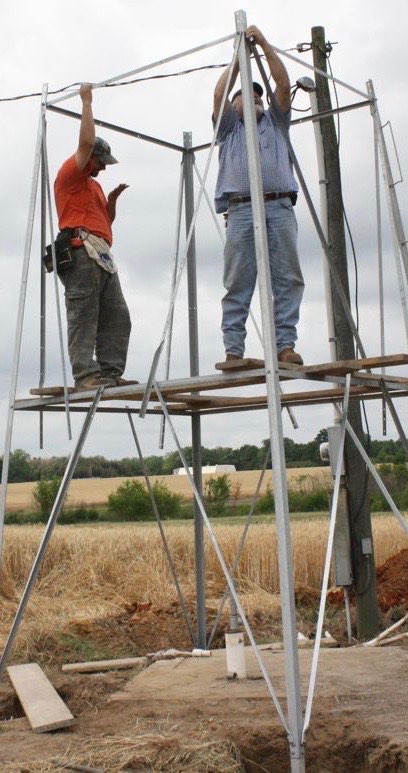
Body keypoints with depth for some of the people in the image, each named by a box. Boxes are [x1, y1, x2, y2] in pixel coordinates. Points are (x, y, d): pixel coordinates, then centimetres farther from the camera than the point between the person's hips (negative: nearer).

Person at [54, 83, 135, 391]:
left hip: (102, 258, 9)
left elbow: (106, 221, 33)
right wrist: (87, 101, 1)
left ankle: (110, 373, -3)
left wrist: (113, 199, 16)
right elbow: (87, 141, -7)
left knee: (117, 318, 0)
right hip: (81, 251, -9)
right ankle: (86, 374, -18)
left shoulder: (94, 185, 33)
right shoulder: (70, 173, 7)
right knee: (83, 317, -13)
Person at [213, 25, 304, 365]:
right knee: (238, 283, -8)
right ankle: (234, 349, -12)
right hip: (242, 210, -2)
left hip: (280, 207, 2)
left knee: (288, 279, -8)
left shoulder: (275, 121, 30)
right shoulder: (229, 127, 26)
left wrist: (264, 44, 13)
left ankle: (286, 345, -10)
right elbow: (219, 95, 10)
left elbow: (284, 85, 17)